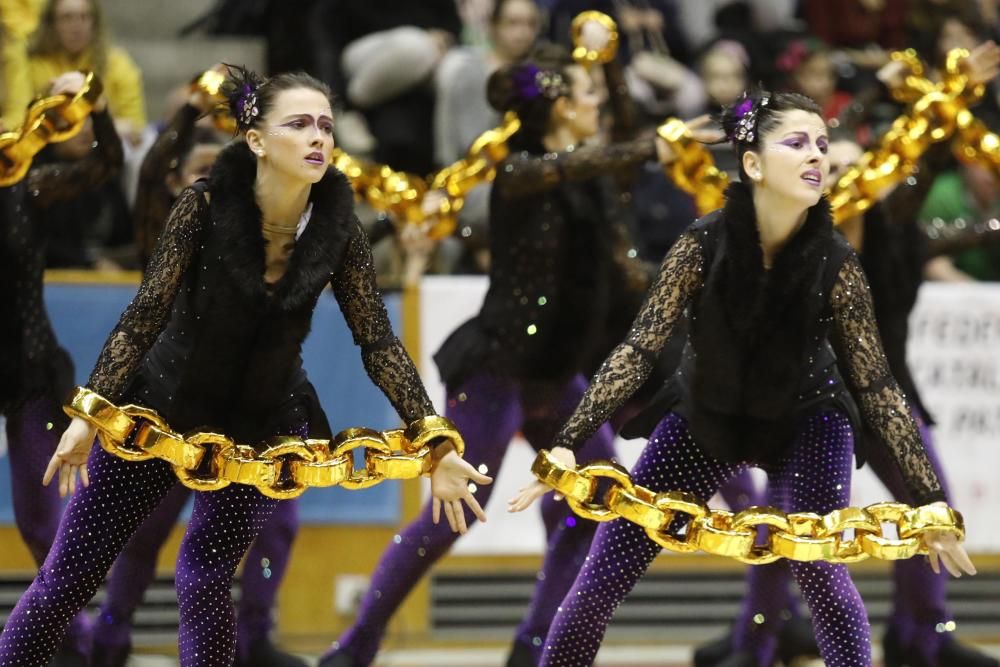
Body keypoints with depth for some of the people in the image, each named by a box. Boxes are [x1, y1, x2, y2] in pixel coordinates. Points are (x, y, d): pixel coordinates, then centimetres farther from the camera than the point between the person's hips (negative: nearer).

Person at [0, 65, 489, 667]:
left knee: (205, 582, -6)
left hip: (263, 427, 1)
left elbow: (380, 345, -9)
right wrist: (89, 415, -24)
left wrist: (440, 447, -13)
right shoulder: (207, 207, -20)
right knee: (69, 576, 0)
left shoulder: (337, 231, -14)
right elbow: (145, 315, -17)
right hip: (160, 409, -1)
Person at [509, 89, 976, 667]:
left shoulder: (834, 263, -25)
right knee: (607, 566, -2)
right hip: (705, 416, 1)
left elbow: (876, 384, -19)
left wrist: (930, 501, -21)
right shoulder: (704, 244, -25)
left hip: (804, 420, -1)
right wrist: (569, 444, -30)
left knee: (820, 571, -22)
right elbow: (640, 348, -22)